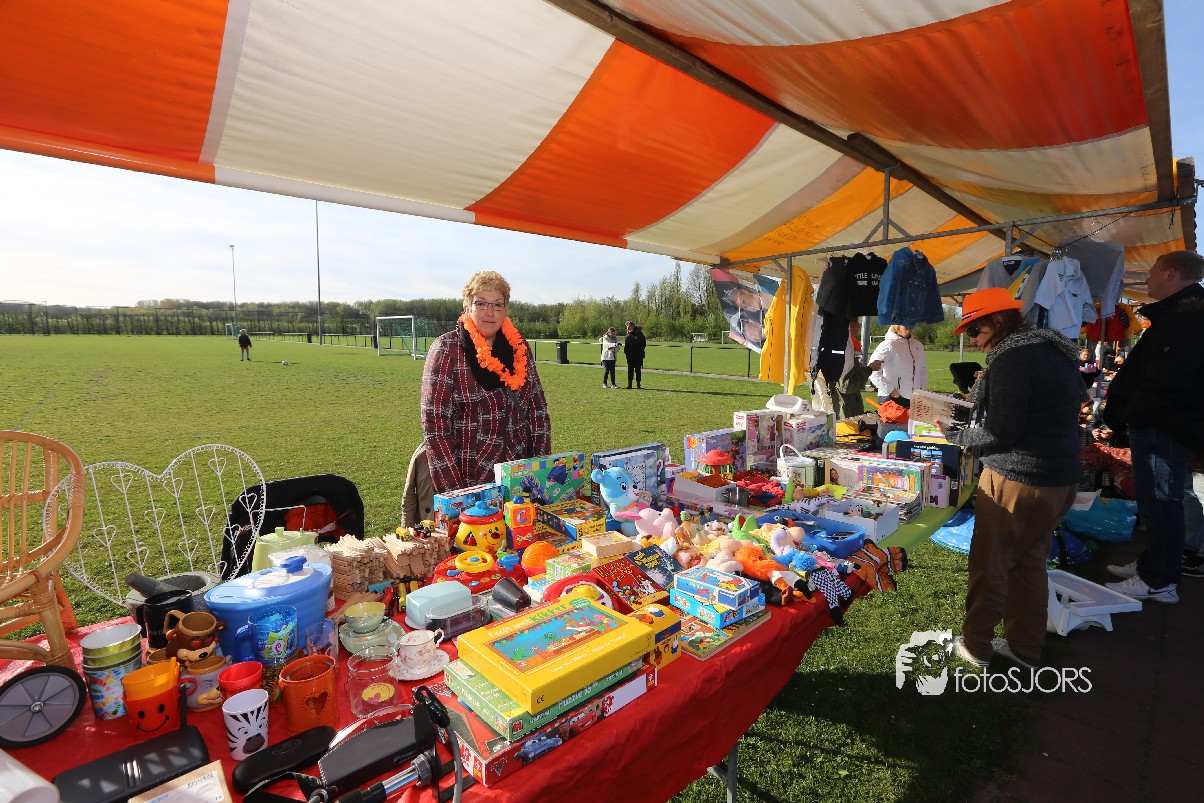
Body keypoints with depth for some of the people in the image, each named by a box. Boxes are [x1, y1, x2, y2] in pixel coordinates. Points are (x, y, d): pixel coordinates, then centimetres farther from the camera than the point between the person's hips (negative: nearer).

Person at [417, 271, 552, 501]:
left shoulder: (518, 347, 4)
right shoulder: (447, 350, -9)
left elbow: (538, 411, 7)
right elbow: (434, 425, -13)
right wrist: (452, 493, -18)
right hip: (468, 482, -4)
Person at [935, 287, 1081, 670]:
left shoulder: (1012, 359, -19)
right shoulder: (1057, 351, 10)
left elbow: (1000, 435, -22)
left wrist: (953, 435, -8)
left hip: (1018, 482, -9)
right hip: (1061, 479, 9)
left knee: (989, 564, 6)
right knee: (1029, 563, 19)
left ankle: (975, 645, 21)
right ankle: (1025, 648, 32)